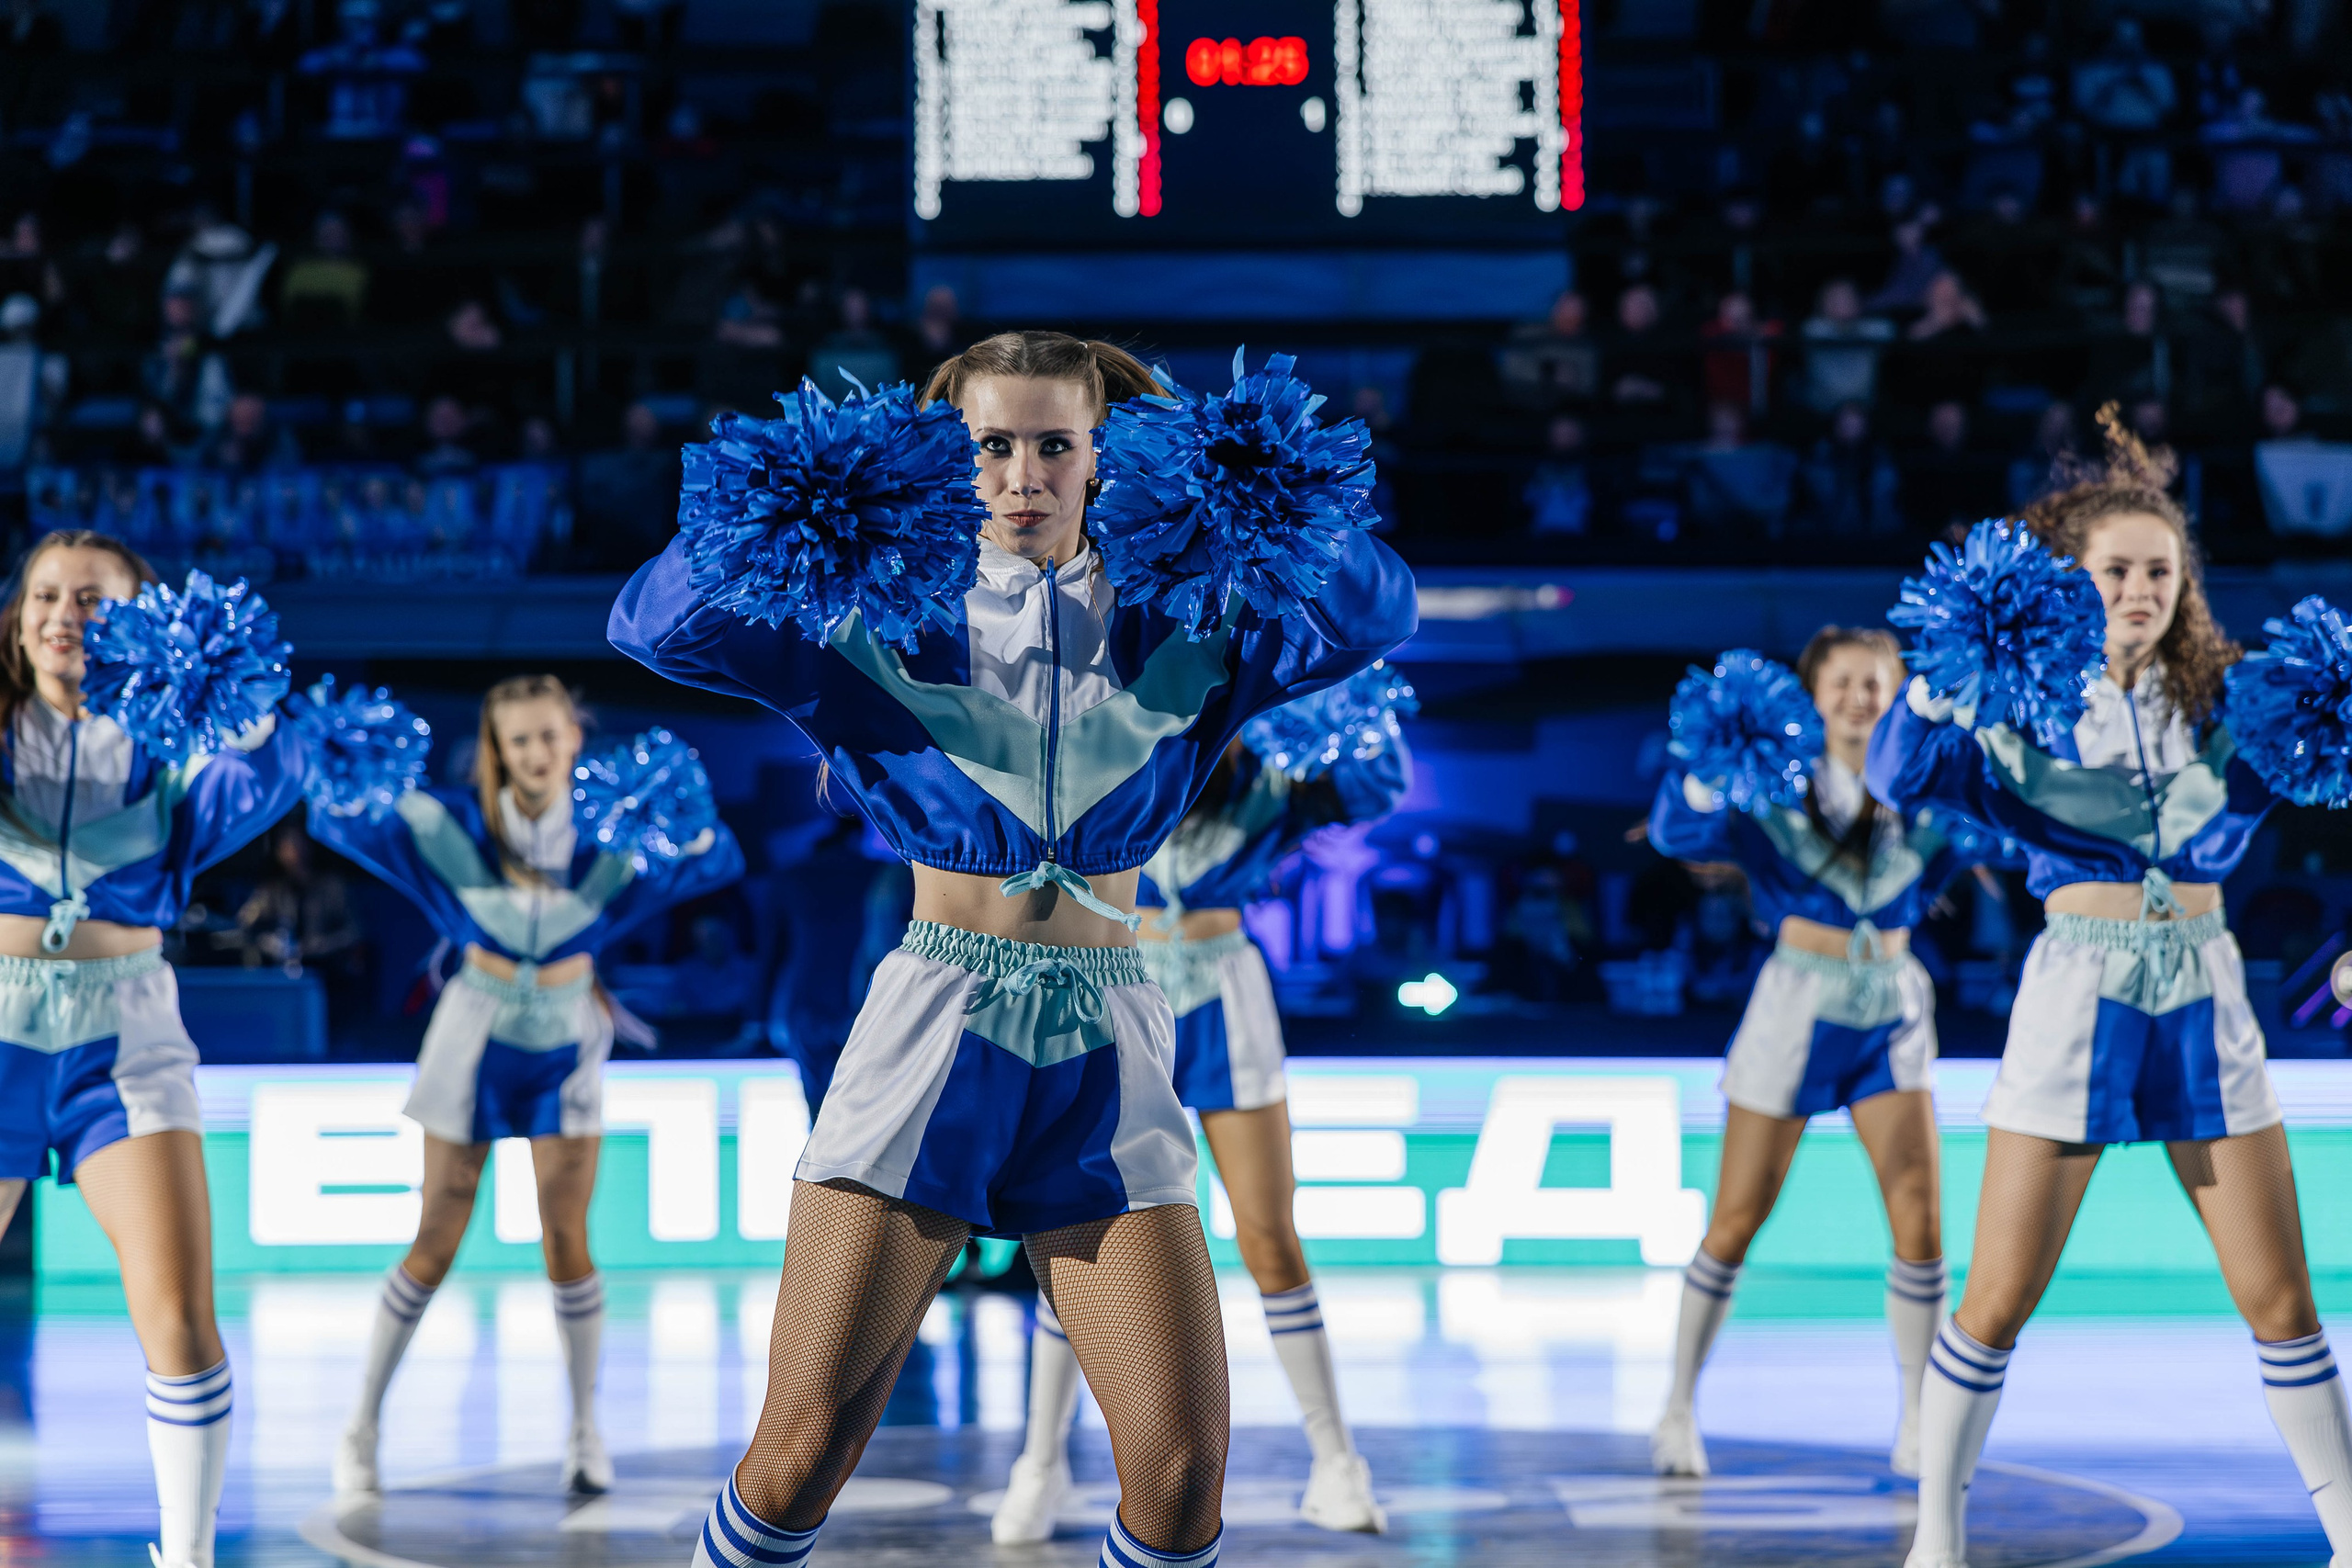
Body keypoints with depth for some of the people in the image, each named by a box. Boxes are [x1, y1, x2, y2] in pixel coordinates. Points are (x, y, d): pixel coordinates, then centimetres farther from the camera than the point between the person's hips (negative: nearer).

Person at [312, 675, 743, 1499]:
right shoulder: (453, 823, -14)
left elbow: (720, 860, -10)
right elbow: (333, 821, -10)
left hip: (564, 1044, 1)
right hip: (478, 1037, -1)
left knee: (567, 1240, 1)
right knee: (435, 1244, 2)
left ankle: (584, 1430, 16)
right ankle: (363, 1425, 15)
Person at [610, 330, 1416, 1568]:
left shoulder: (1174, 628, 7)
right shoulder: (887, 619, 4)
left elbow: (1372, 610, -6)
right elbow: (656, 620, -4)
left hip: (1104, 1053, 1)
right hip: (932, 1036, -1)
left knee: (1182, 1468, -7)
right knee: (804, 1449, -6)